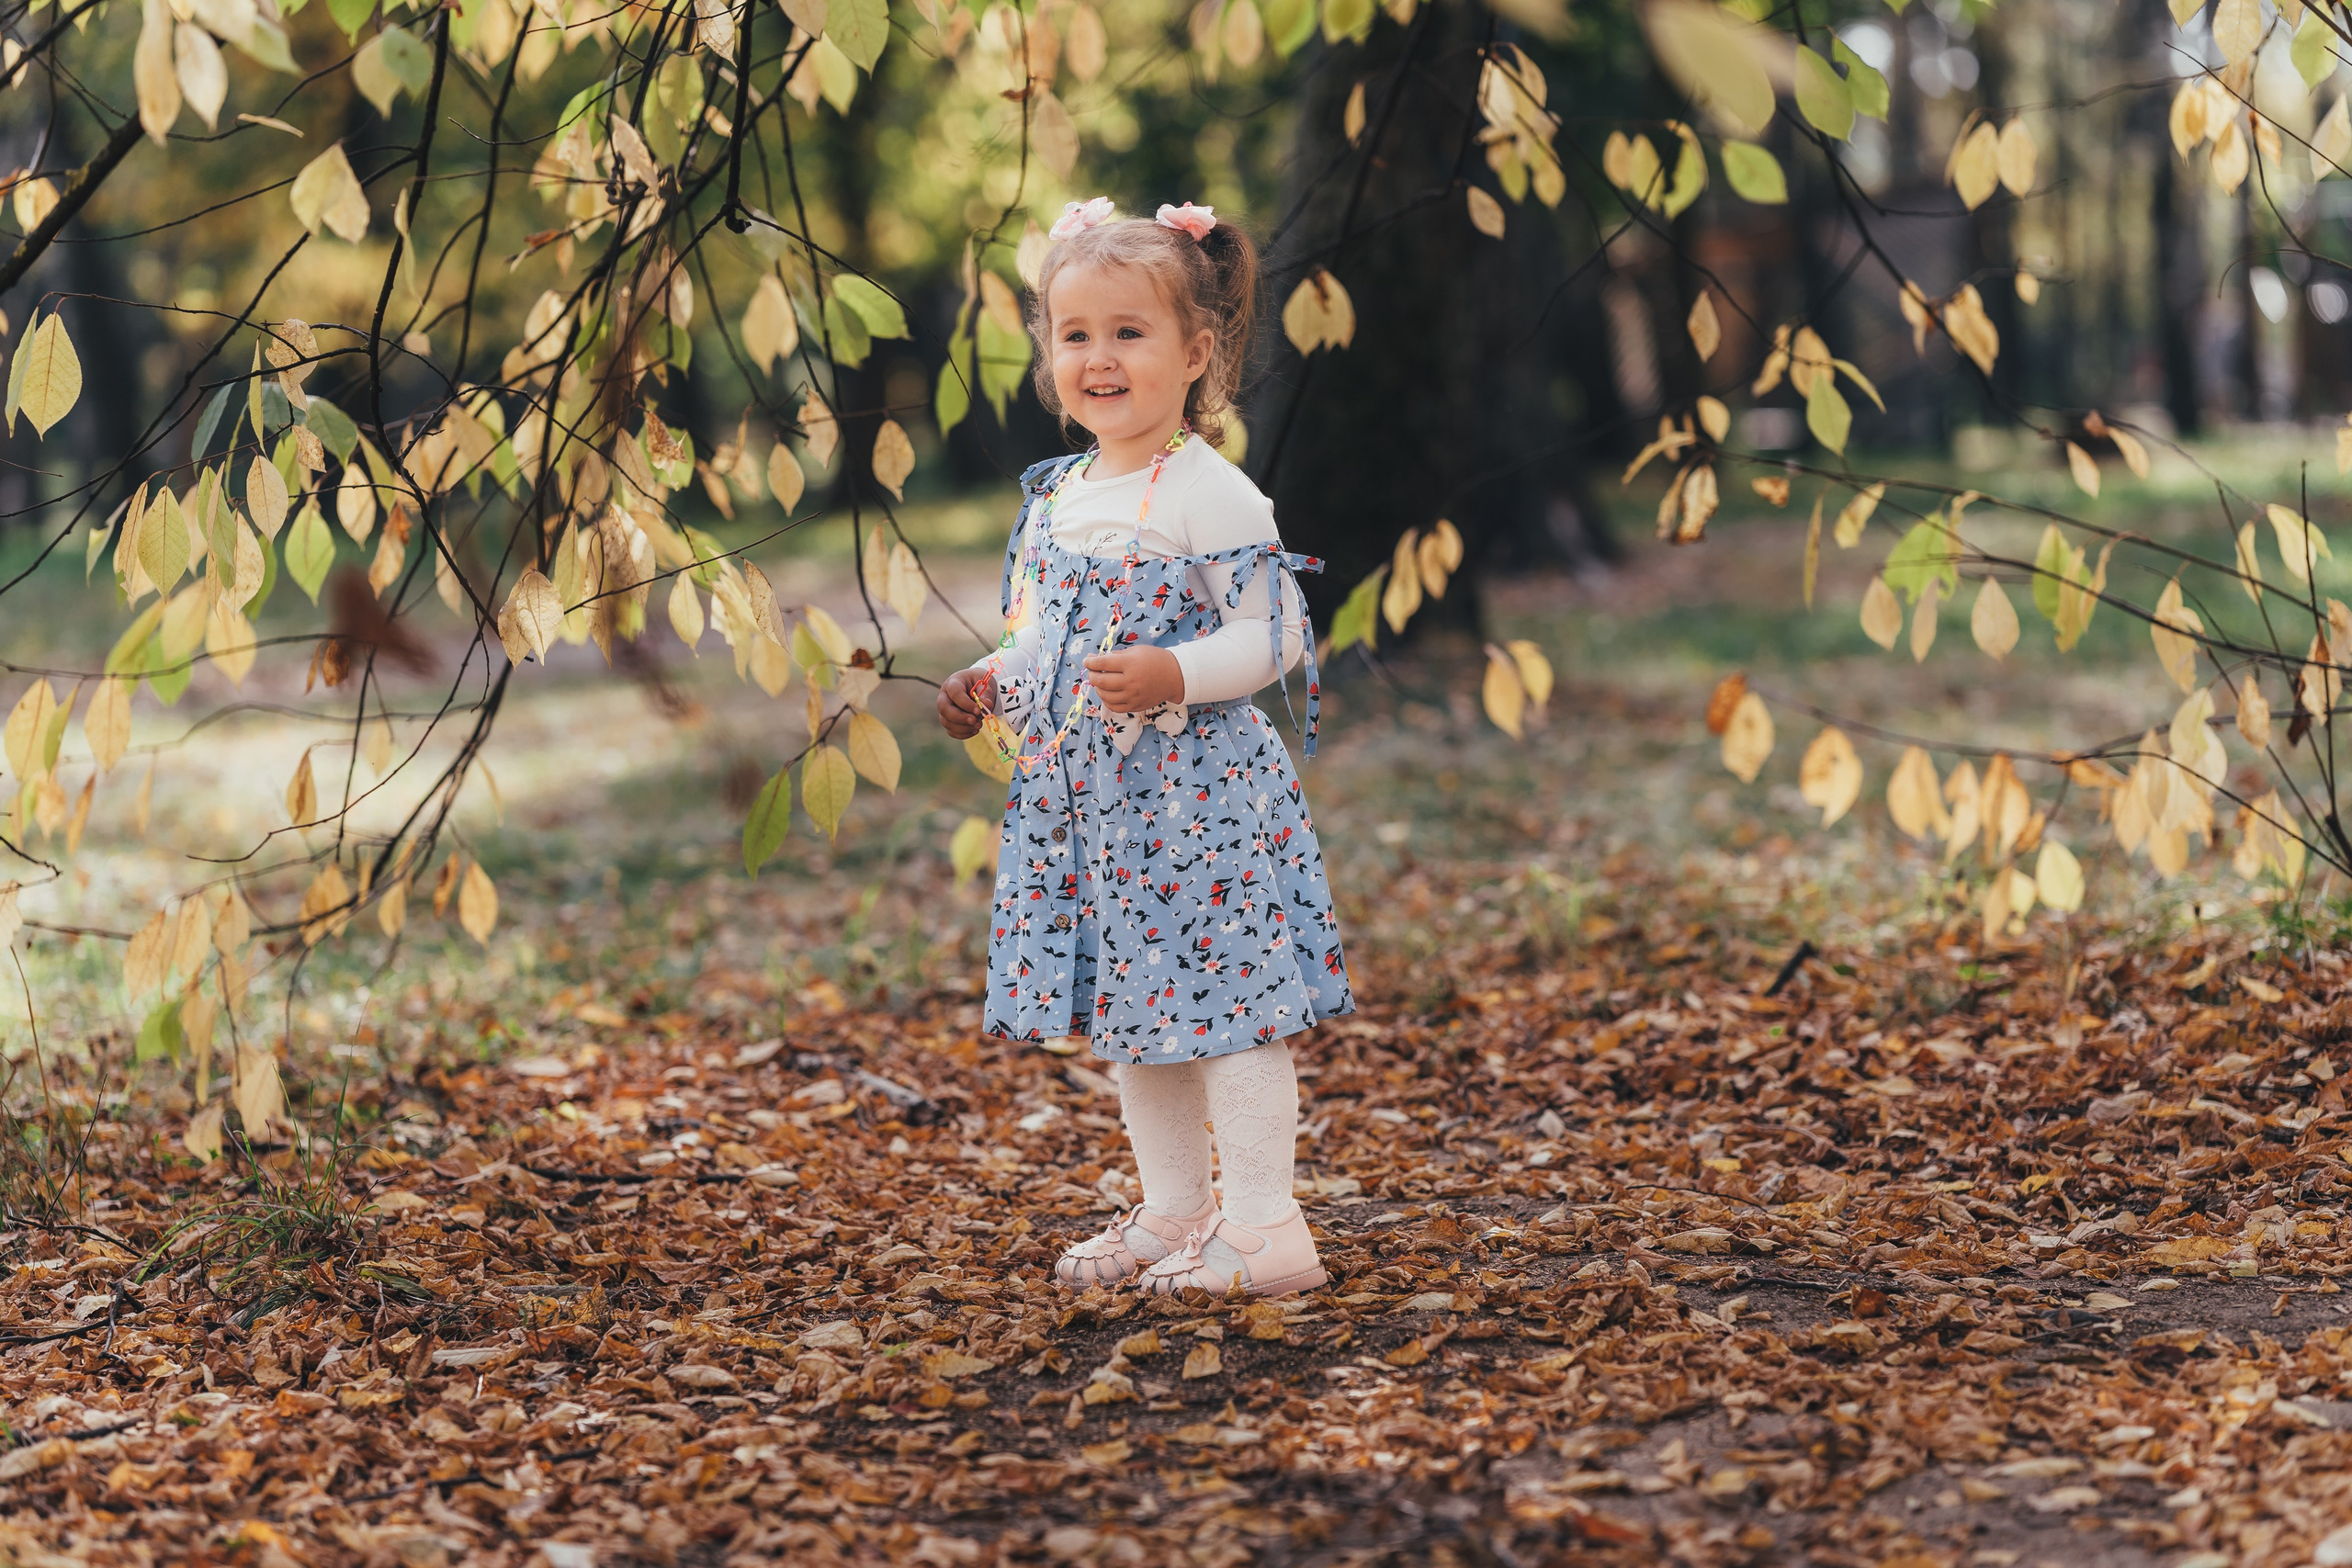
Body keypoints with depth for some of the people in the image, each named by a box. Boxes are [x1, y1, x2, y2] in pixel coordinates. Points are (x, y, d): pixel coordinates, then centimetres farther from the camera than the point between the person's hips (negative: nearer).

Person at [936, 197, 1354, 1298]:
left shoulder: (1212, 497, -13)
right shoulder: (1055, 499, 10)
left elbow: (1274, 635, -14)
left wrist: (1174, 676, -27)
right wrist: (990, 686, 6)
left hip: (1195, 790, -8)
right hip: (1086, 797, 8)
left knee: (1220, 998, -5)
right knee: (1129, 1005, 15)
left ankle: (1262, 1227, 2)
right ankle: (1171, 1211, 27)